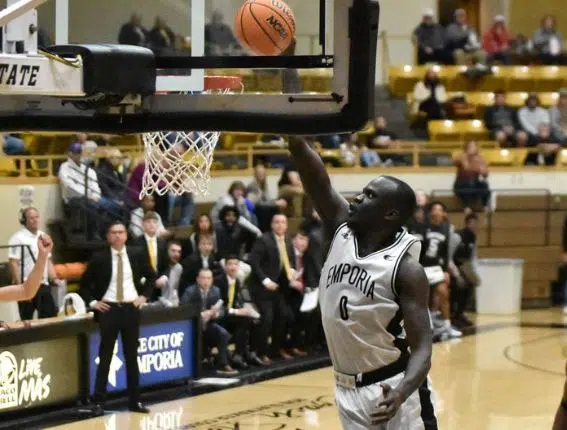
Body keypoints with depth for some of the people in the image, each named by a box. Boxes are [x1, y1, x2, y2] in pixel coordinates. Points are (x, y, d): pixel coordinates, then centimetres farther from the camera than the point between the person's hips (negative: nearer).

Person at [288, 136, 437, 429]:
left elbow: (422, 348, -20)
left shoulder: (405, 267, -14)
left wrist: (401, 393, -38)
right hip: (348, 389, 6)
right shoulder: (340, 232, 2)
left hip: (391, 388, -6)